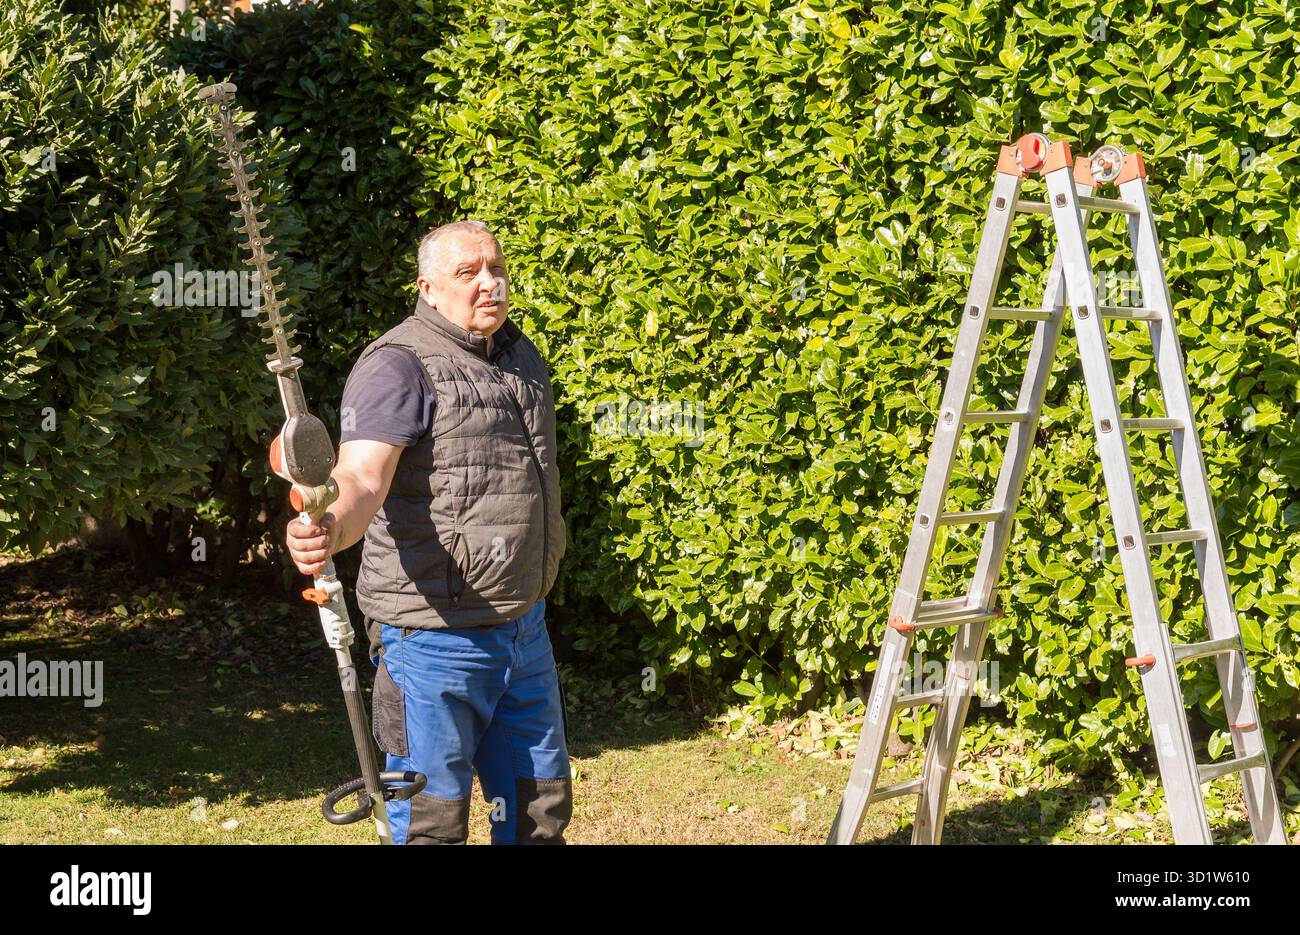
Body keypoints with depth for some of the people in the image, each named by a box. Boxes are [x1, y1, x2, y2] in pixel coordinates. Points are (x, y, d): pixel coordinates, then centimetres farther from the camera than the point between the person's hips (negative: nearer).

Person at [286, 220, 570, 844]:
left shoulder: (519, 354, 11)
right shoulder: (399, 367, -14)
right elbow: (361, 476, -29)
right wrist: (330, 528, -51)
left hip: (524, 626, 8)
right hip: (435, 635, -7)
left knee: (540, 809, 17)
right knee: (433, 821, 0)